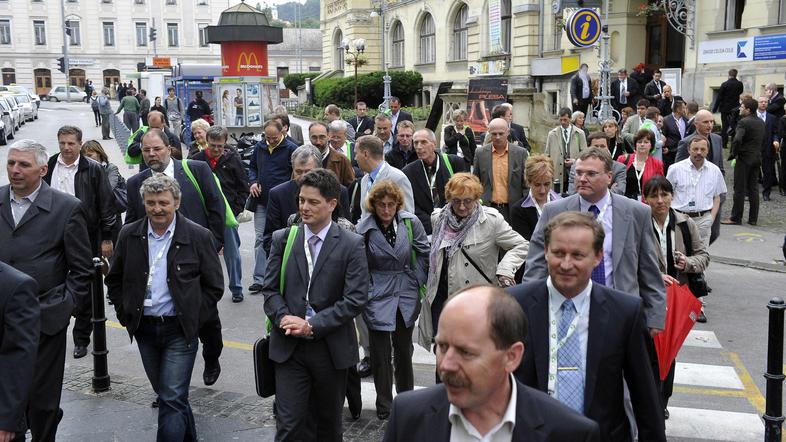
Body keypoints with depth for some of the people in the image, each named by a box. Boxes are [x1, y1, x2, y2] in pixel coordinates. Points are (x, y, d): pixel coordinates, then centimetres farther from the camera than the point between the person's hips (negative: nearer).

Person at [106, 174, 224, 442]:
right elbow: (114, 280, 12)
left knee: (172, 399, -6)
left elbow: (214, 286, -3)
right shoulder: (129, 235, 1)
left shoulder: (198, 236, -9)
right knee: (165, 393, 19)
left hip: (180, 331, -4)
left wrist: (191, 316, -6)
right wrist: (125, 314, 5)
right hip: (144, 328, 4)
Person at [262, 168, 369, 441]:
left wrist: (312, 325, -16)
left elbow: (355, 299, -11)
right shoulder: (283, 239, 3)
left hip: (332, 347, -1)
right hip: (289, 347, 1)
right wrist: (284, 319, -15)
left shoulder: (351, 245, -5)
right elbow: (270, 289, 4)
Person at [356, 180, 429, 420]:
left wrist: (418, 281, 3)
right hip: (378, 297, -2)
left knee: (403, 350, 14)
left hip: (406, 296, 2)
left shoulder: (410, 222, -6)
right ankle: (384, 405, 18)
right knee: (380, 353, 2)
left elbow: (424, 253, 5)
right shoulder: (364, 229, -11)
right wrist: (365, 291, -2)